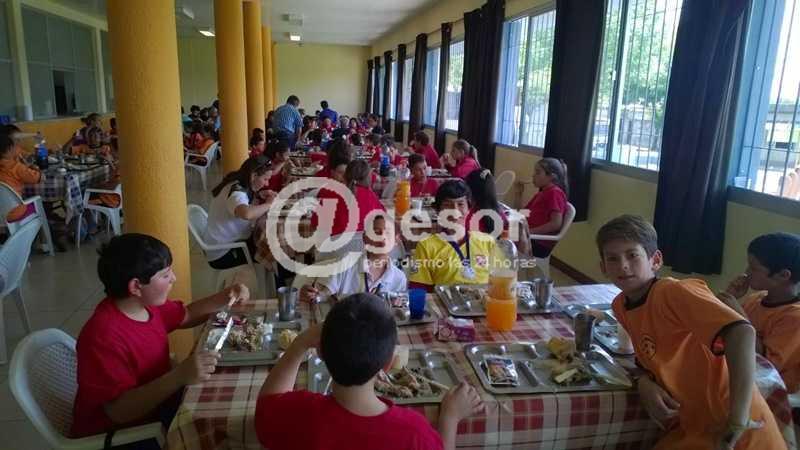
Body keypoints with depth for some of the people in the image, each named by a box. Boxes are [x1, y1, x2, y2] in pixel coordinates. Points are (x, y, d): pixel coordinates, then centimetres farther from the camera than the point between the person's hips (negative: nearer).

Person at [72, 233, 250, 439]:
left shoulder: (147, 303, -4)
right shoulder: (103, 336, -29)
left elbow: (187, 315, 14)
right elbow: (119, 411, -31)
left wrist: (224, 298, -2)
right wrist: (180, 376, -42)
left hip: (157, 403, 8)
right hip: (117, 433, -8)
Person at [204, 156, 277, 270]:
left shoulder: (236, 184, 0)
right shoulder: (236, 192, -27)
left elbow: (246, 205, 16)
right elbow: (247, 214, -48)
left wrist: (258, 196, -3)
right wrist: (268, 204, -30)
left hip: (229, 242, 9)